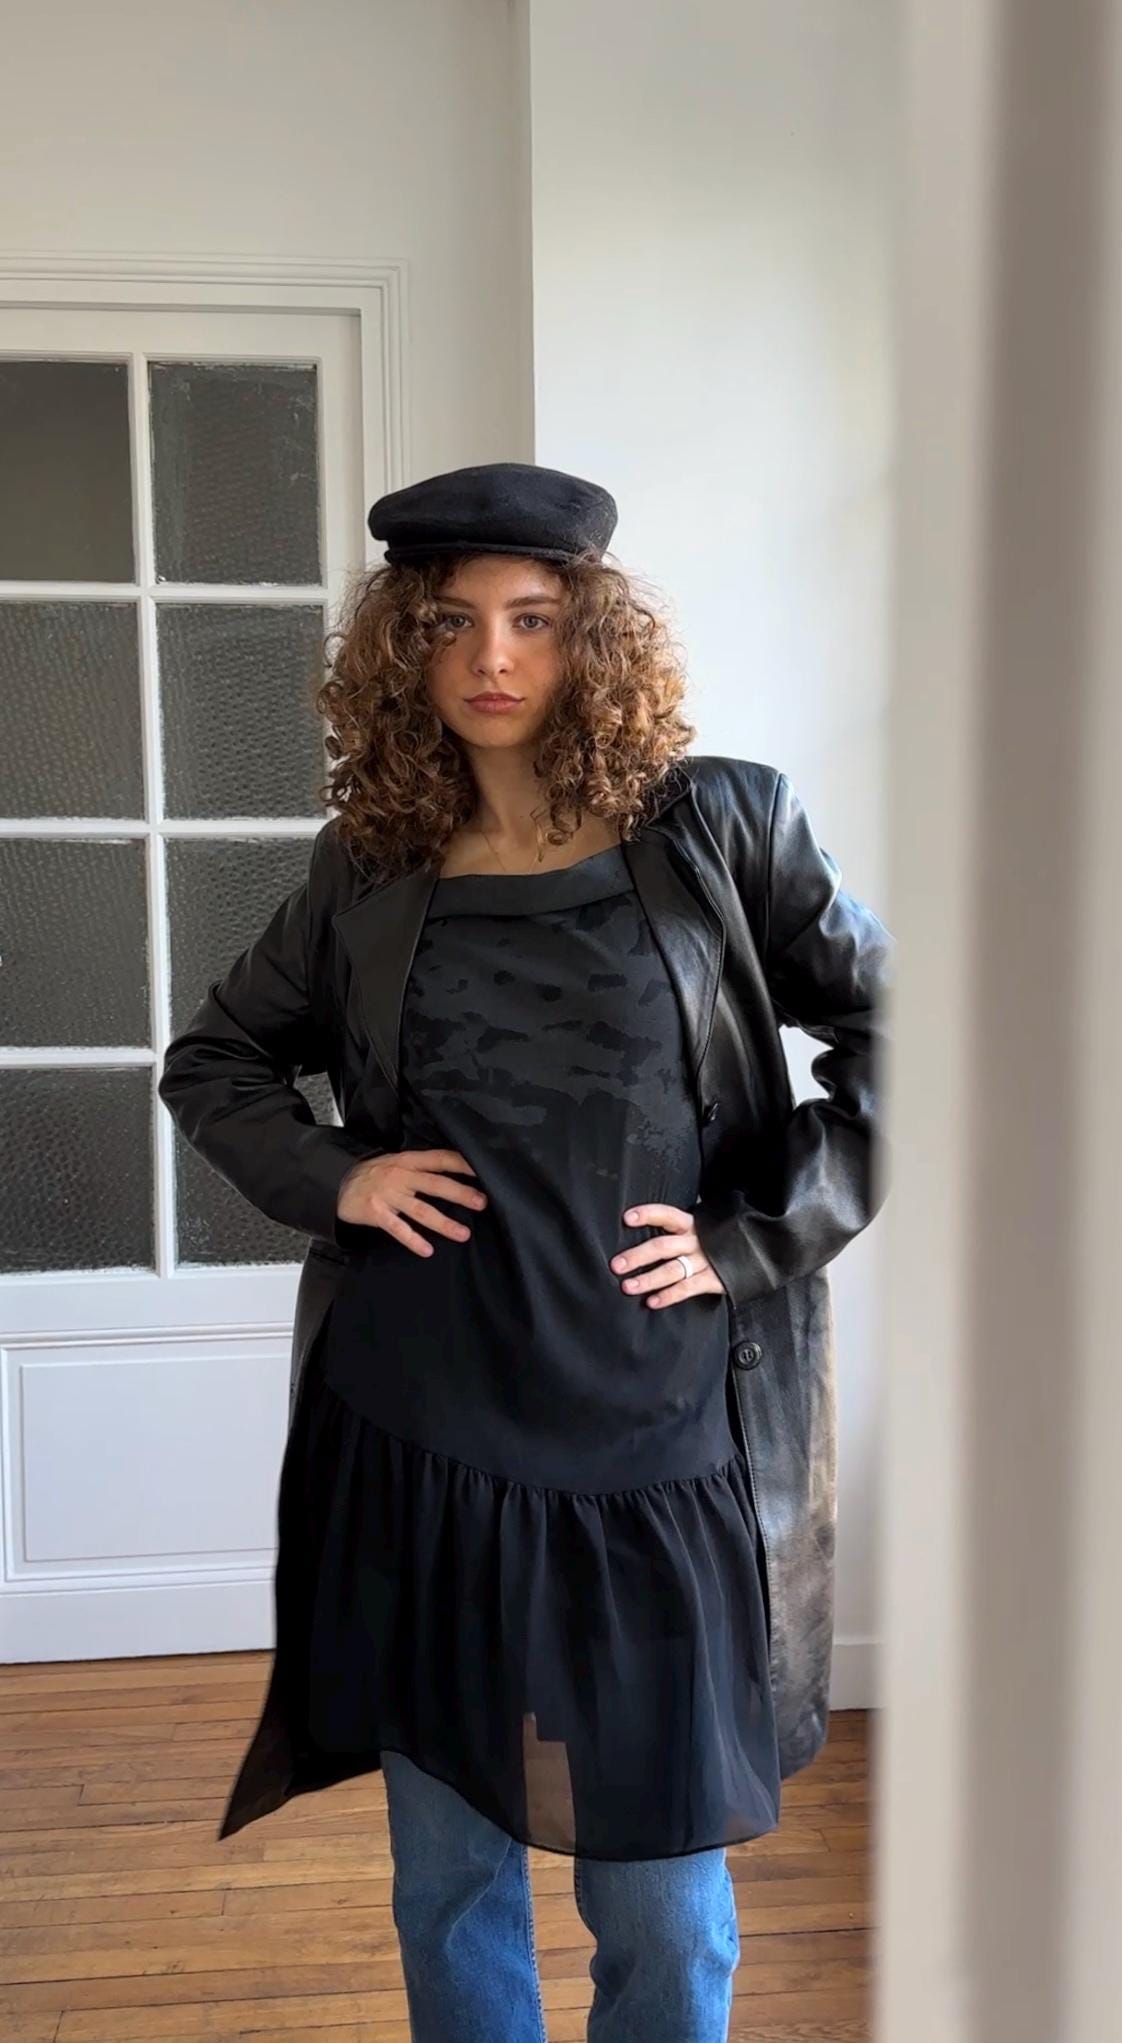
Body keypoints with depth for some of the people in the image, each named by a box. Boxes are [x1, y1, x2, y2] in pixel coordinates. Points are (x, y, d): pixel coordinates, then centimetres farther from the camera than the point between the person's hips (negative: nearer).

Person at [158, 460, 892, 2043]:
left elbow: (892, 1036, -1)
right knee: (445, 1871, 15)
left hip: (655, 1437, -2)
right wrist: (330, 1179, -1)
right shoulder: (368, 872, 5)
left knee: (662, 1903, 8)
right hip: (416, 1434, 2)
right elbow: (211, 1060, 16)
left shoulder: (718, 828, -1)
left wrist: (754, 1241, -8)